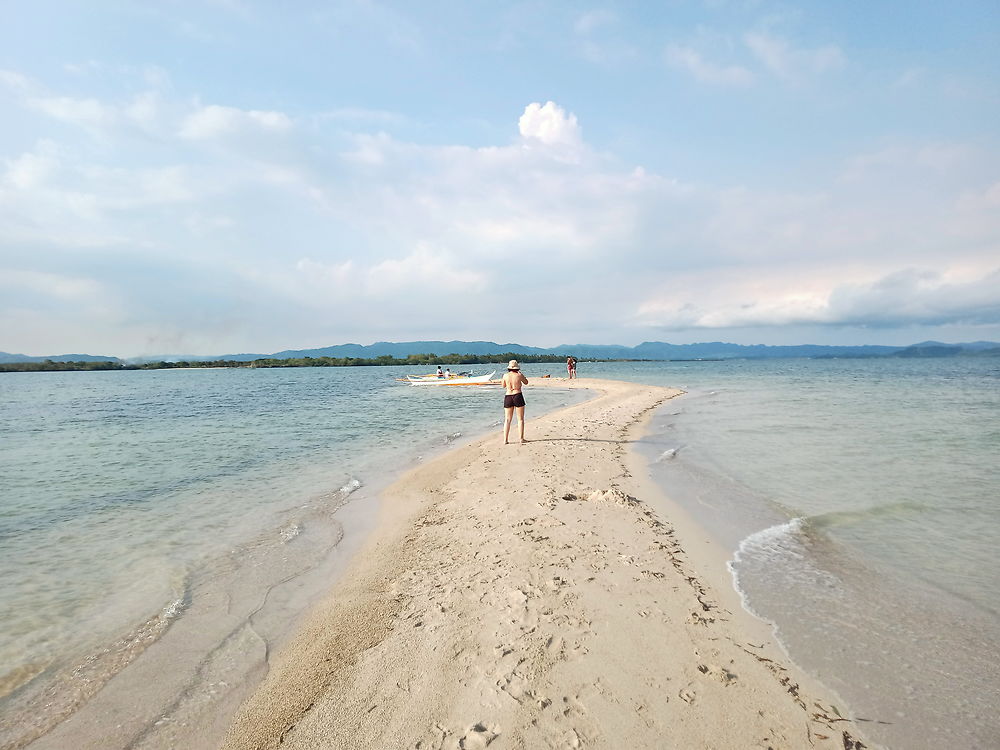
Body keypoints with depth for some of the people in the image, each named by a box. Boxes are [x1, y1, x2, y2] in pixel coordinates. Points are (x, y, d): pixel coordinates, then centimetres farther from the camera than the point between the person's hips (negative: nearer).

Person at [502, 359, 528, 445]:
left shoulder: (505, 376, -1)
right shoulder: (519, 375, -6)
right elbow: (526, 382, 13)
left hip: (508, 397, 3)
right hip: (518, 396, -3)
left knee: (507, 419, 7)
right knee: (520, 419, 7)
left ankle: (505, 440, 3)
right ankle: (521, 438, 7)